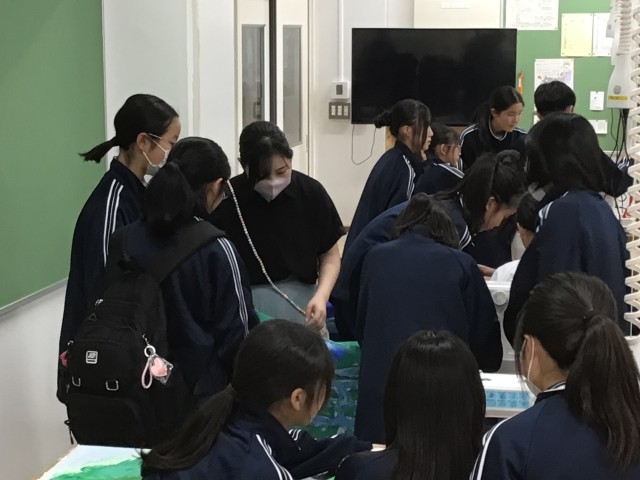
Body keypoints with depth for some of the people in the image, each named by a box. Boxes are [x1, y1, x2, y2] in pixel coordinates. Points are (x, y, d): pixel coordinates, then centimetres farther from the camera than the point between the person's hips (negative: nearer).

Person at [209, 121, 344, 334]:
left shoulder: (311, 193, -4)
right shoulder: (226, 201, -9)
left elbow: (330, 255, 5)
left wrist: (321, 296, -12)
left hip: (301, 302, 2)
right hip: (243, 304, -2)